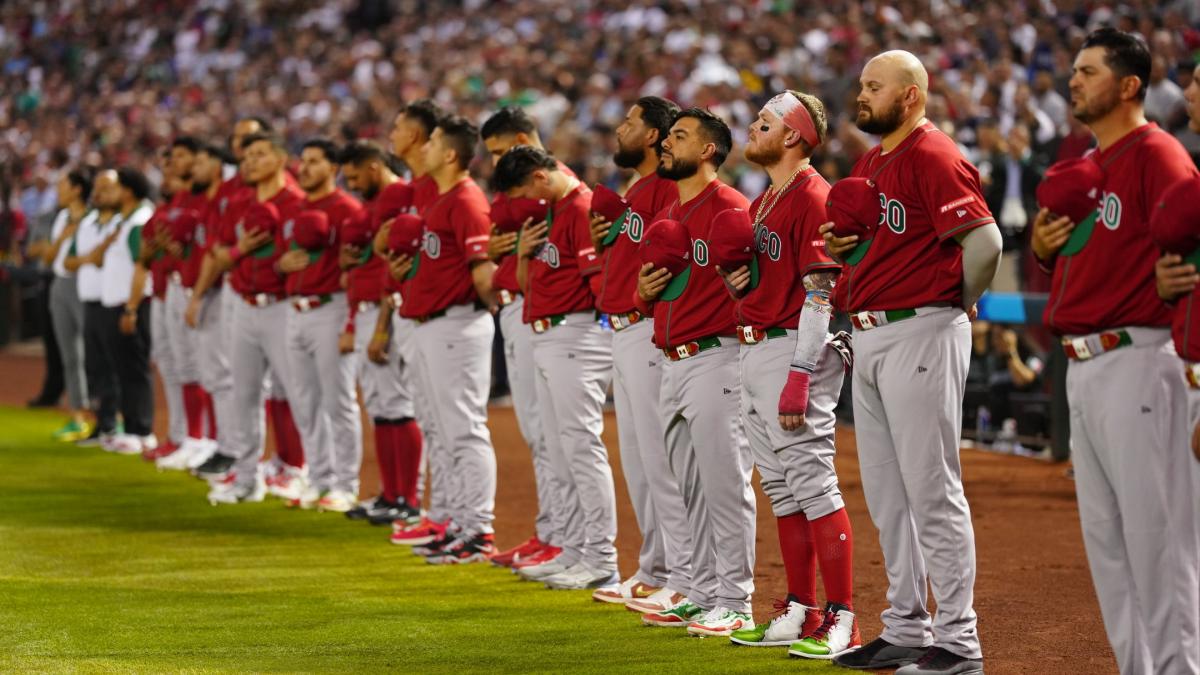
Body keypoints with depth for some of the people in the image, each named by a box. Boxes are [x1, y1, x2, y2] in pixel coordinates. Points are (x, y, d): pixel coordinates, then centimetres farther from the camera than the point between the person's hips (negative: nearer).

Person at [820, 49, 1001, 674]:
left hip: (920, 334, -10)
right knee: (885, 494, 13)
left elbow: (984, 237, -20)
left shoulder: (934, 156, -13)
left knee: (932, 491, -8)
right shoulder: (868, 164, 16)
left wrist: (958, 304, -7)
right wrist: (839, 246, 11)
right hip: (867, 337, 10)